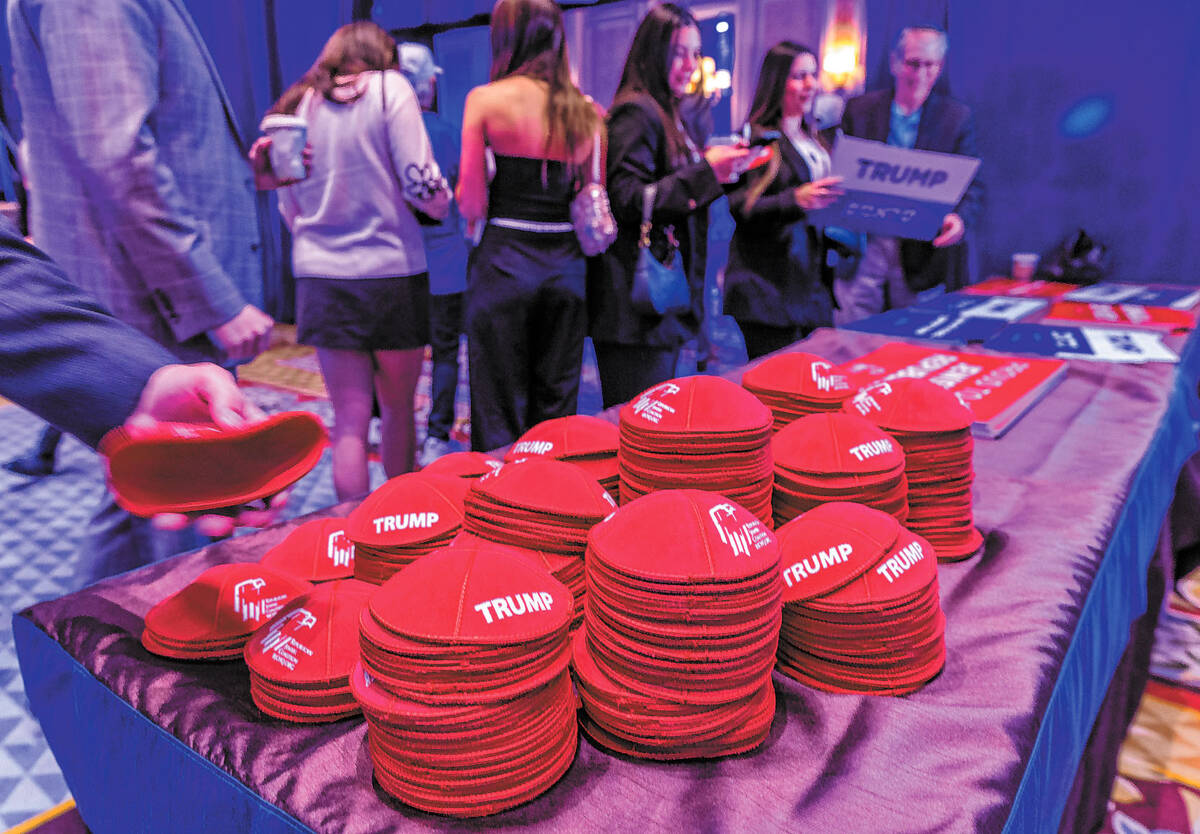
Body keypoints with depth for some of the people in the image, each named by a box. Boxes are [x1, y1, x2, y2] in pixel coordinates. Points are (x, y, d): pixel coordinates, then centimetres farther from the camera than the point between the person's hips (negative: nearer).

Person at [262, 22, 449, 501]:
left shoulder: (299, 103, 12)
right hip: (392, 271, -3)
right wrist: (443, 204, 12)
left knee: (350, 418, 5)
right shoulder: (390, 87, -1)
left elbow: (289, 208, 14)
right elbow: (420, 184, -9)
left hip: (321, 277, 3)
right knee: (398, 409, 12)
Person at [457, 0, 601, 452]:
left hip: (503, 261, -3)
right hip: (566, 265, 4)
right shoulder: (586, 110, 6)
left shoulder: (485, 99, -5)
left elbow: (471, 203, -7)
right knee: (556, 411, 13)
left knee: (498, 413, 5)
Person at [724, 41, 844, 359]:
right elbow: (741, 208, -16)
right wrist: (797, 200, -28)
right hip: (769, 292, -7)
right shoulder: (756, 138, -5)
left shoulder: (814, 139, 20)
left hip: (814, 286, 8)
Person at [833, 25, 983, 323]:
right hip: (864, 245, 0)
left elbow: (971, 186, 4)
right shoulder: (859, 109, 8)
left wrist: (960, 219, -18)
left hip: (924, 251, 0)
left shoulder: (957, 117, 6)